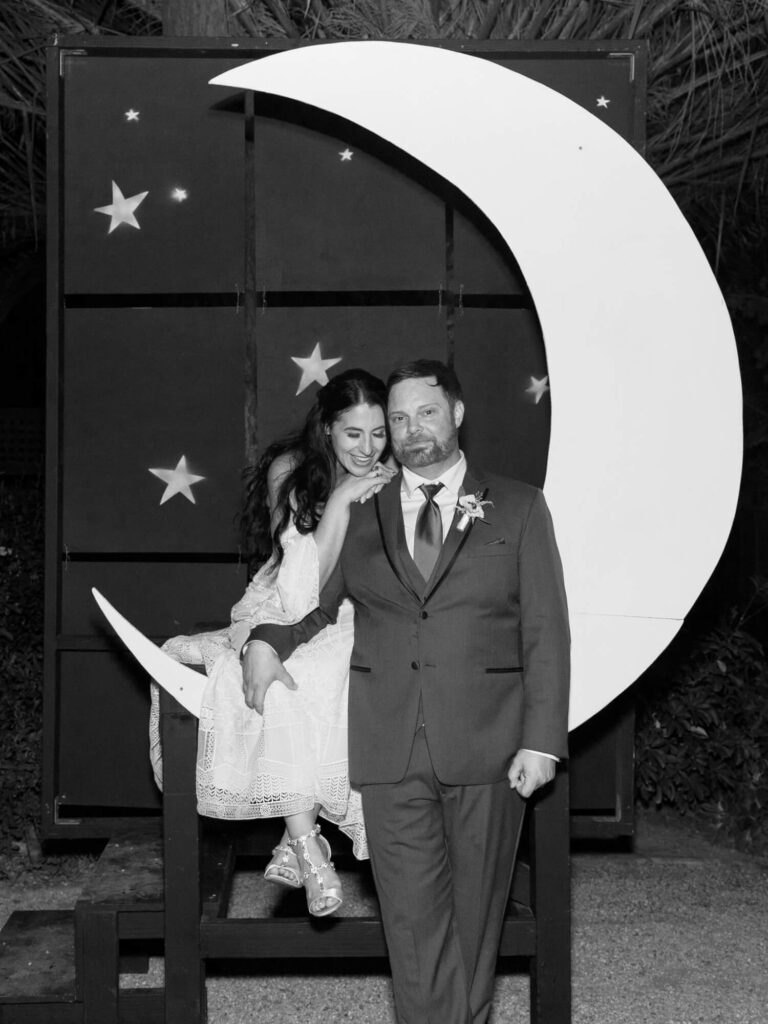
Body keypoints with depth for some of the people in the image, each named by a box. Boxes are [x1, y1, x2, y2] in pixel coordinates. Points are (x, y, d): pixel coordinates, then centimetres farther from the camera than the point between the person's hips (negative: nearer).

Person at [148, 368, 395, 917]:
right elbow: (307, 582, -9)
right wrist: (341, 500, -18)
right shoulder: (290, 471, -1)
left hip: (356, 626, 1)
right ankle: (309, 847, -38)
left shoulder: (391, 480, 3)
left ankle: (297, 838, -30)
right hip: (285, 618, -1)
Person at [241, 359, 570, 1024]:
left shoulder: (518, 508, 9)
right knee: (414, 925, -1)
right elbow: (314, 606, 24)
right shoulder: (358, 518, 16)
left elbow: (546, 631, 3)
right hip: (390, 748, 1)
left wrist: (541, 740, -6)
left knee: (475, 914, 8)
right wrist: (265, 641, 2)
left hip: (485, 747, -1)